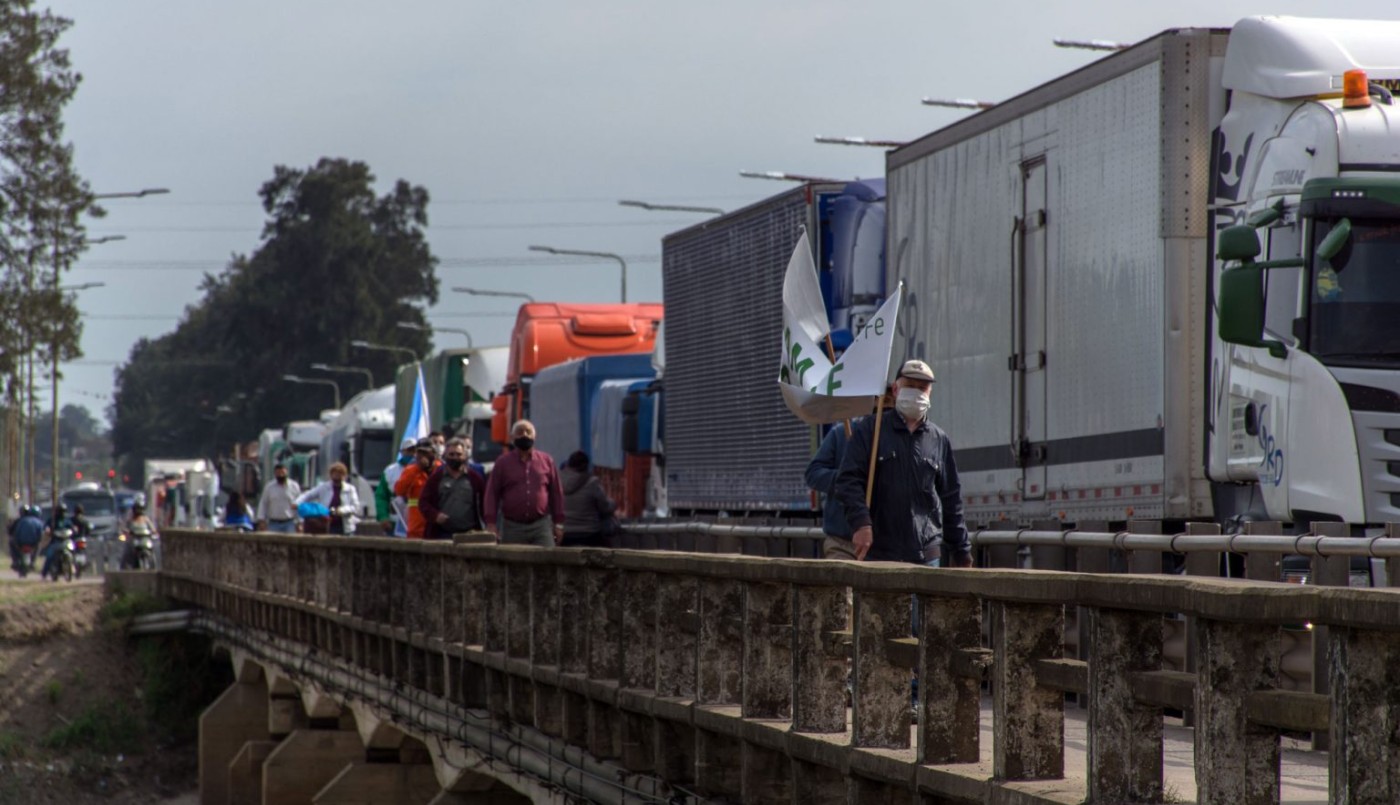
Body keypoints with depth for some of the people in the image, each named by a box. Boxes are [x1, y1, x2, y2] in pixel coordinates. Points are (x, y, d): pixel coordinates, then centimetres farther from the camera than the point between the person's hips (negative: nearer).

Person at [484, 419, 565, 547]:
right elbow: (492, 493, 4)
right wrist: (491, 523, -5)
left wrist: (558, 523, 7)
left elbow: (556, 492, 11)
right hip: (513, 527, 0)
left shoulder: (546, 460, 9)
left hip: (542, 527, 0)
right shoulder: (503, 463, 7)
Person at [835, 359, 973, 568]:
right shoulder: (869, 430, 4)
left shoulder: (939, 440, 14)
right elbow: (849, 480, -4)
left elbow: (951, 499, 17)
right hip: (877, 554, -3)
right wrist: (861, 523, -20)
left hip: (926, 556, 3)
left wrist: (961, 552, 16)